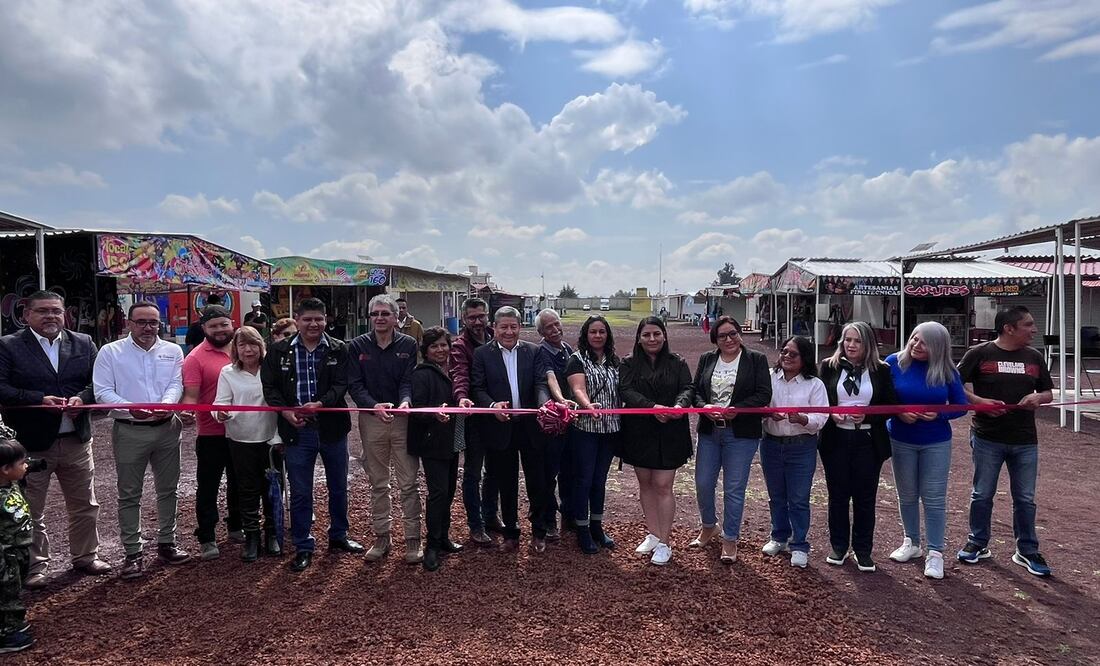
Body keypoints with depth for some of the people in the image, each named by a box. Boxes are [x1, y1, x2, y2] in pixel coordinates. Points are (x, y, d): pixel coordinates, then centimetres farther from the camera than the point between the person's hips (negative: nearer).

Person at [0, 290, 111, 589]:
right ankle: (35, 566, 25)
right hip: (29, 442, -3)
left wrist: (82, 398, -15)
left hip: (76, 439, 3)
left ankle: (85, 556, 31)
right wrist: (39, 399, -22)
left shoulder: (83, 343, 5)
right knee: (30, 509, 10)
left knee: (85, 505, 14)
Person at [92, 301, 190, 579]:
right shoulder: (110, 352, -1)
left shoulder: (173, 351, 6)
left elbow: (176, 384, -3)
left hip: (166, 428, 3)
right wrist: (131, 408, -24)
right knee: (129, 494, 4)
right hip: (129, 431, -2)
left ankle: (166, 543, 26)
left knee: (168, 489, 12)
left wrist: (166, 404, -24)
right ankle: (133, 553, 14)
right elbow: (103, 391, -7)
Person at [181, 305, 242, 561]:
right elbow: (190, 395, -13)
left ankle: (236, 528, 35)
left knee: (239, 483, 18)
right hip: (211, 435, -4)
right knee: (208, 488, 5)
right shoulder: (196, 357, -10)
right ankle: (206, 539, 16)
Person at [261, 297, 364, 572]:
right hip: (297, 429, -1)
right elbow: (270, 387, 1)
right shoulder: (279, 351, 2)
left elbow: (341, 384, -8)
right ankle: (303, 547, 20)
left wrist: (319, 404, -25)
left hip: (332, 427, 1)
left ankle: (338, 537, 34)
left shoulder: (339, 349, 0)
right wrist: (287, 412, -15)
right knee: (300, 492, 6)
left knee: (338, 487, 15)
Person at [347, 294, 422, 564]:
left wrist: (405, 402, -28)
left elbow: (409, 380, -7)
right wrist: (374, 406, -21)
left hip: (403, 419, -2)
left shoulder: (408, 345, -1)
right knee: (378, 484, 13)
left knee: (408, 483, 2)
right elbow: (354, 385, -3)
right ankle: (381, 537, 25)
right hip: (371, 419, 2)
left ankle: (413, 539, 12)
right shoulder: (358, 346, 3)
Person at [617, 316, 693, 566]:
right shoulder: (629, 364, 2)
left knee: (663, 485, -2)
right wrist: (652, 407, -26)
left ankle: (664, 543, 9)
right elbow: (626, 391, -11)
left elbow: (688, 388, -5)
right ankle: (653, 535, 27)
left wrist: (680, 404, -28)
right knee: (645, 484, 12)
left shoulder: (678, 364, 4)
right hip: (639, 432, 2)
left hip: (669, 433, -2)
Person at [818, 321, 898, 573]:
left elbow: (891, 406, -1)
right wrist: (831, 414, -15)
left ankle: (863, 550, 22)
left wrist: (867, 416, -16)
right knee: (838, 495, 10)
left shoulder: (880, 370, 0)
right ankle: (838, 546, 25)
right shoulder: (829, 366, 1)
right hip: (836, 440, 1)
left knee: (865, 497, 8)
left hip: (868, 441, 0)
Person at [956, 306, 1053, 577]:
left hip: (1025, 441, 3)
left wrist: (1038, 397, -8)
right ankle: (978, 544, 24)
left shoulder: (1034, 357, 8)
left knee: (1025, 498, 10)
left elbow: (1048, 393, 15)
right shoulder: (979, 353, -5)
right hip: (987, 438, -3)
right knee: (982, 495, 8)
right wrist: (980, 401, -20)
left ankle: (1027, 551, 24)